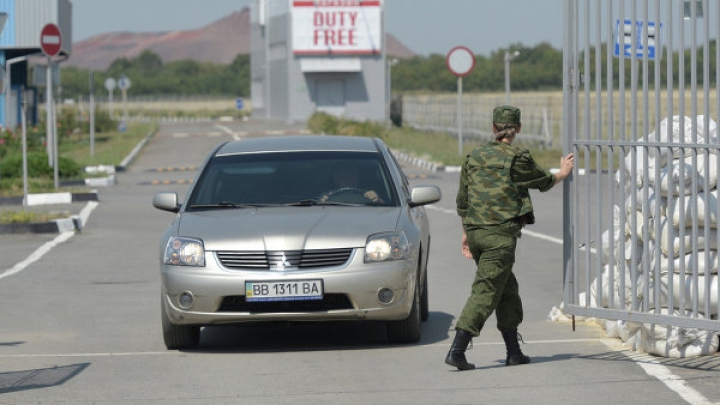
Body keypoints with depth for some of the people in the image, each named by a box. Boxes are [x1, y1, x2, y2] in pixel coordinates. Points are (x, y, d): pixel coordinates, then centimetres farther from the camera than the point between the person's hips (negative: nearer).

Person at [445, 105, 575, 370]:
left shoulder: (474, 157, 9)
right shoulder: (518, 160, -7)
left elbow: (462, 201, 14)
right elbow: (544, 182, 11)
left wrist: (466, 234, 24)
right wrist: (562, 174, 32)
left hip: (475, 232, 6)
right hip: (500, 234, -6)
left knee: (507, 289, 17)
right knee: (486, 292, -7)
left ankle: (513, 351, 20)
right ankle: (456, 350, -16)